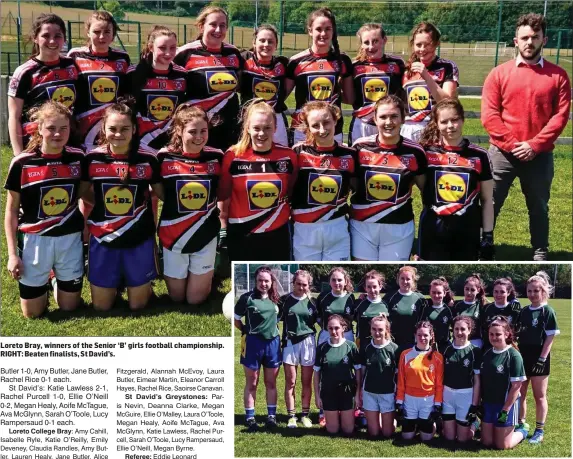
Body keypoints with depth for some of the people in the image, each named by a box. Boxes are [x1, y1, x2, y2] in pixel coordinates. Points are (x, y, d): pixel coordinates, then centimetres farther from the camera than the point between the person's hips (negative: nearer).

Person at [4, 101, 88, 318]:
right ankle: (45, 279, 37)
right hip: (35, 239, -2)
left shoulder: (78, 158, -5)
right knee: (32, 313, 7)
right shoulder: (22, 164, -12)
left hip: (70, 239, 2)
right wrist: (12, 254, -7)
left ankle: (57, 278, 42)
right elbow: (11, 212, -4)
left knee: (69, 306, 11)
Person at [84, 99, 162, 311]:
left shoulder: (148, 159, -9)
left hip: (139, 239, -1)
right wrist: (83, 225, 0)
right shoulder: (92, 159, -8)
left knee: (138, 305, 9)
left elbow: (163, 193, 4)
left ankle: (141, 283, 41)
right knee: (101, 306, 10)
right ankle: (116, 281, 40)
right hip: (103, 239, 1)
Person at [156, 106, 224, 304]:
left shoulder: (216, 157, -8)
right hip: (173, 236, 0)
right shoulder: (165, 157, -12)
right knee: (176, 296, 15)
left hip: (206, 235, 1)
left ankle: (207, 275, 41)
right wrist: (152, 226, -2)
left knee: (196, 298, 10)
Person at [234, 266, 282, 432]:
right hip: (253, 343, -3)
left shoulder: (275, 299, 4)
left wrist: (272, 329, 4)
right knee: (251, 383, 5)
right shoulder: (247, 298, -7)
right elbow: (235, 319, 0)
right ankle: (250, 418, 11)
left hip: (273, 343, 3)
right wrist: (247, 331, -1)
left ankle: (272, 416, 18)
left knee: (271, 382, 10)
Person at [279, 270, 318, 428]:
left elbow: (318, 320, 14)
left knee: (307, 382, 5)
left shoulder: (312, 301, 6)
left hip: (308, 342, 1)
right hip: (290, 343, -1)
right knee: (290, 382, 0)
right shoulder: (284, 300, 1)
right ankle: (291, 416, 5)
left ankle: (305, 415, 14)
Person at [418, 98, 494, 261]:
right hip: (433, 231, -1)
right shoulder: (427, 152, -1)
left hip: (467, 232, 1)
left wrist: (488, 236, 2)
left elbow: (487, 200, 5)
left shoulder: (479, 156, 1)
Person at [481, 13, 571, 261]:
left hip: (540, 155, 1)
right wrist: (512, 144, -13)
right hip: (502, 153, 0)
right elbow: (489, 115, -5)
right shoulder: (499, 73, 1)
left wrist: (534, 145, -13)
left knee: (539, 207, 13)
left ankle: (540, 254, 26)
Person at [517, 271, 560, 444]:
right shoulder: (524, 311, 9)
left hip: (539, 359, -6)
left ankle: (539, 430, 12)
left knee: (540, 396, 4)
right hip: (522, 358, 6)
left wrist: (542, 359, -17)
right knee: (519, 394, 11)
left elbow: (550, 337, -12)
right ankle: (520, 425, 24)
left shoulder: (548, 311, -9)